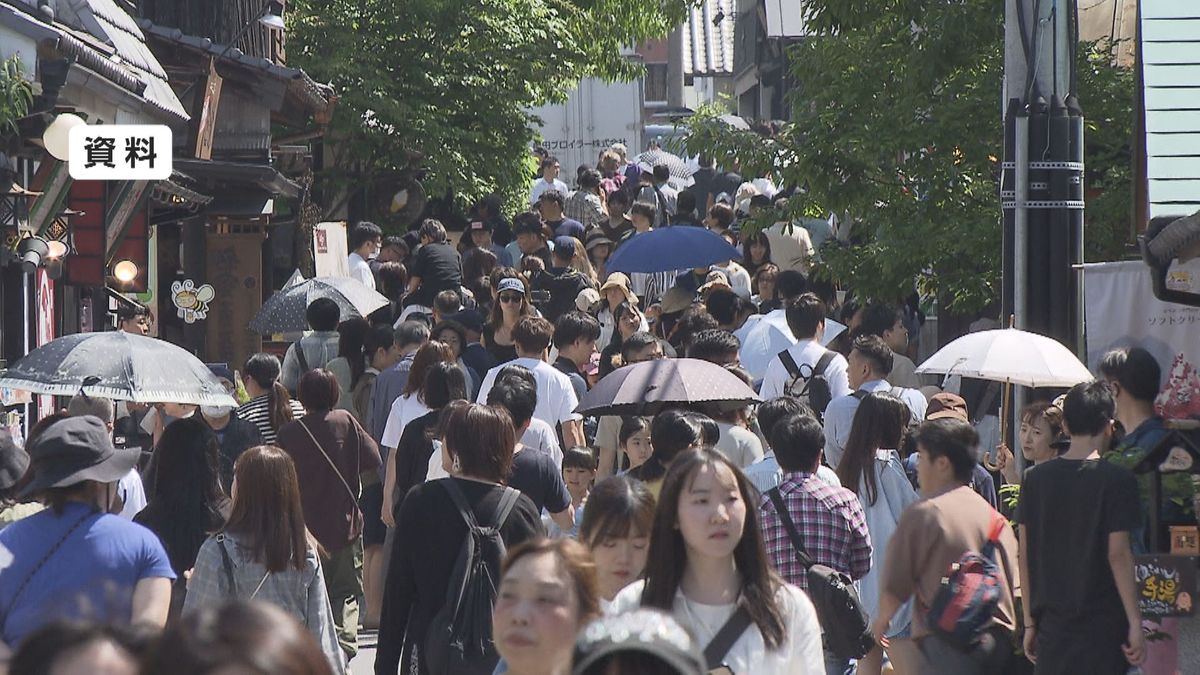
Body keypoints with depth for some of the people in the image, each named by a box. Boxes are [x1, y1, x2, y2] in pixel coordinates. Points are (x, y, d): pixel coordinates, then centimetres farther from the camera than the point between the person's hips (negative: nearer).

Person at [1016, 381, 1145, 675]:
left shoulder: (1037, 478, 5)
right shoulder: (1115, 479, -8)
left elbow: (1025, 554, 7)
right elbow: (1118, 554, -12)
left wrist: (1030, 622, 14)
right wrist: (1135, 623, -8)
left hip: (1051, 626, 4)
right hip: (1102, 627, -4)